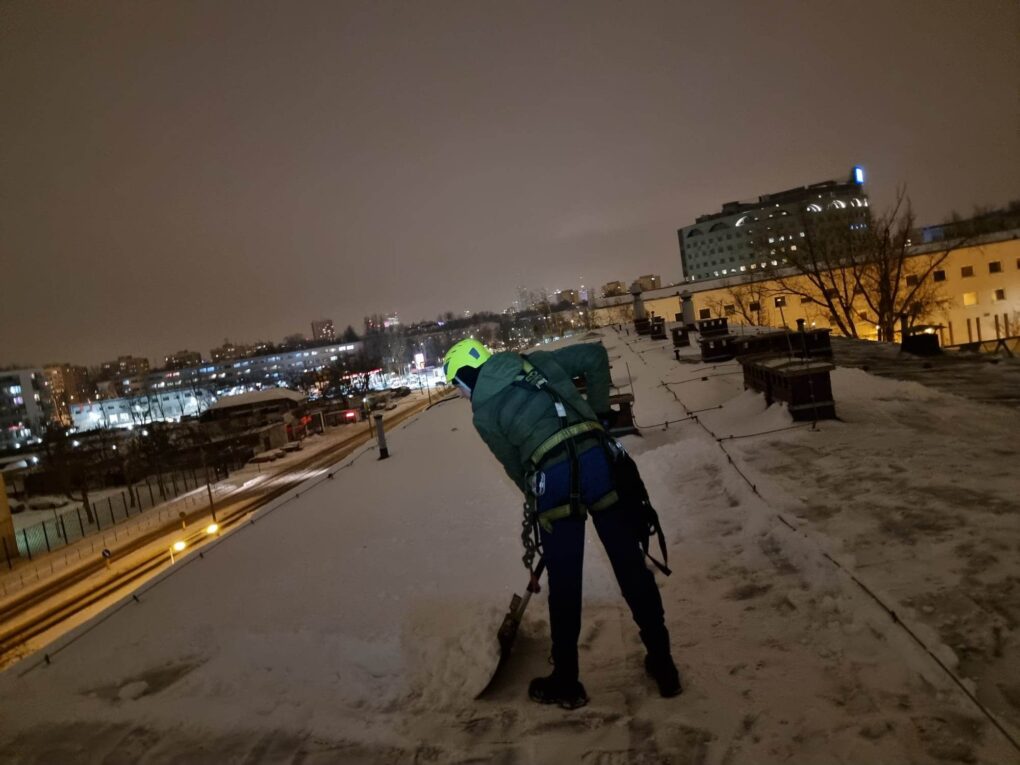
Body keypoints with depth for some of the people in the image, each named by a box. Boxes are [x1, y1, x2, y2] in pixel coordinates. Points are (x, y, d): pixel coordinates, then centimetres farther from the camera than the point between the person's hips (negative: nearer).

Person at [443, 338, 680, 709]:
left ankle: (566, 682, 29)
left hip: (552, 480, -3)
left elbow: (515, 467, 10)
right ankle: (663, 666, 26)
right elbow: (595, 355, 14)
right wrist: (598, 411, 18)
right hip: (599, 460, 3)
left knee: (564, 586, 13)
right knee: (632, 567, 14)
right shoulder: (536, 361, 18)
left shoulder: (482, 413, 9)